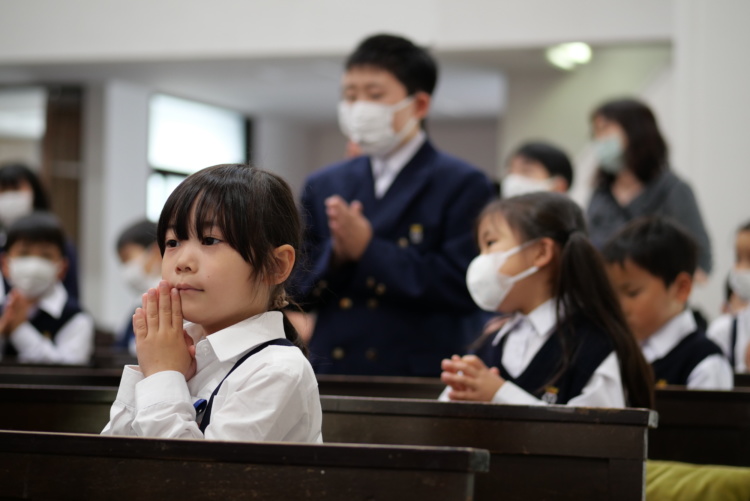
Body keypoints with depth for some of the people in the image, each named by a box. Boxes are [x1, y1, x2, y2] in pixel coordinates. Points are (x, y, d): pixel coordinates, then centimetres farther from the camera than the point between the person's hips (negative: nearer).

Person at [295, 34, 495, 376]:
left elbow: (461, 287, -12)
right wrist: (335, 256, -8)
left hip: (422, 382, -4)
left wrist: (368, 250, -13)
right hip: (331, 380, 4)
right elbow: (297, 293, 12)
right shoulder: (323, 187, 15)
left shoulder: (463, 185, 0)